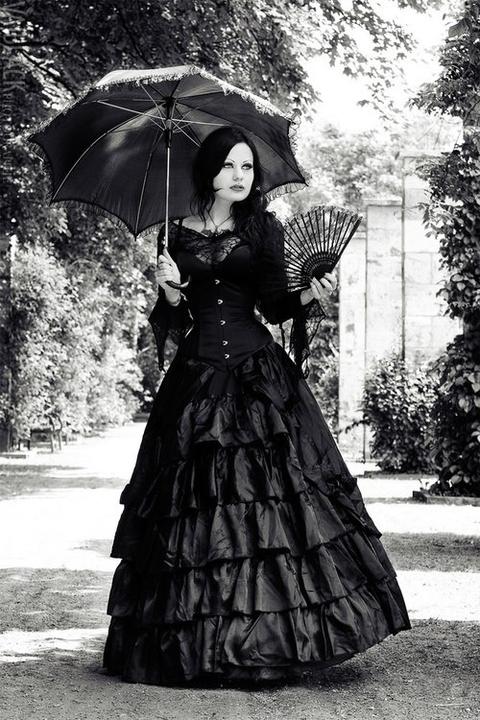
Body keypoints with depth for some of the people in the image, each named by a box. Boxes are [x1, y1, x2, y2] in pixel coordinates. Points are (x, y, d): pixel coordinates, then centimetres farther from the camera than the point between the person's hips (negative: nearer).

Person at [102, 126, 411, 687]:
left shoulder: (264, 230, 7)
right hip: (197, 379, 0)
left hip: (260, 373, 0)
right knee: (197, 504, -2)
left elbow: (276, 307, 4)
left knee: (274, 497, -8)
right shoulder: (179, 235, 8)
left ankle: (274, 631, 0)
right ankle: (198, 643, 7)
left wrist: (311, 294, -14)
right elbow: (168, 324, 8)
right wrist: (170, 292, -11)